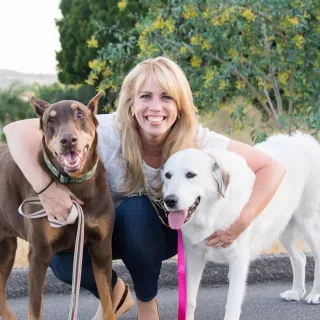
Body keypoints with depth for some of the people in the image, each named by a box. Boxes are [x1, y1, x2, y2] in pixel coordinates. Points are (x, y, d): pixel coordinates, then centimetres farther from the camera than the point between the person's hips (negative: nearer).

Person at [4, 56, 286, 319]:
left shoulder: (197, 140, -25)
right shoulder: (109, 131, -29)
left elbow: (273, 168, -21)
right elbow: (18, 131, -34)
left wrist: (241, 222, -33)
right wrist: (45, 187, -47)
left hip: (163, 233, 0)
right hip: (110, 230, 0)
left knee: (137, 207, -34)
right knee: (62, 260, -29)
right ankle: (113, 290, 6)